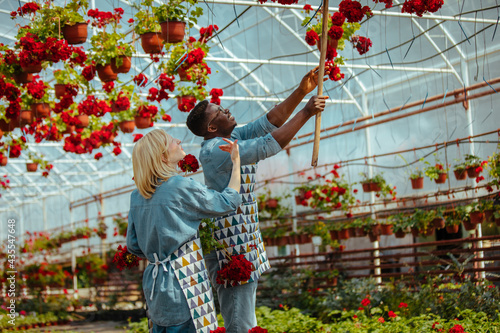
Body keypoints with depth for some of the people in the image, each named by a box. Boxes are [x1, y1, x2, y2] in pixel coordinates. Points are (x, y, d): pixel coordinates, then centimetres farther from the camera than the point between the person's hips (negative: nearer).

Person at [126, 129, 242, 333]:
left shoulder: (138, 196, 6)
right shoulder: (181, 186, -15)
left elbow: (134, 246, 11)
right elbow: (228, 202, -4)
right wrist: (236, 162, 6)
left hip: (155, 278, 7)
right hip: (182, 282, -7)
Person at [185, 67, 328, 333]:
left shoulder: (234, 138, 8)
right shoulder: (216, 150, -20)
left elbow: (270, 122, 6)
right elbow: (269, 146, -25)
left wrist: (301, 92, -4)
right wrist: (306, 113, -20)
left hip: (245, 241, 10)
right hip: (231, 249, -10)